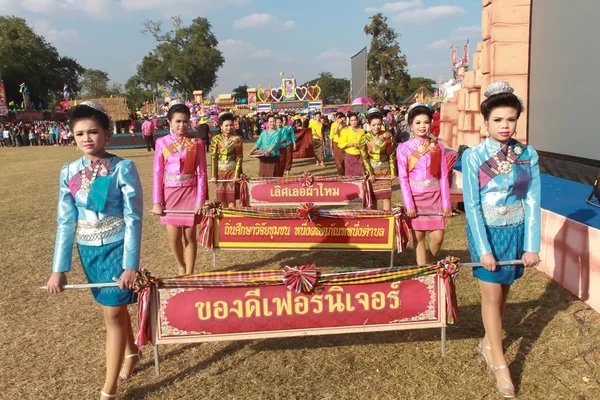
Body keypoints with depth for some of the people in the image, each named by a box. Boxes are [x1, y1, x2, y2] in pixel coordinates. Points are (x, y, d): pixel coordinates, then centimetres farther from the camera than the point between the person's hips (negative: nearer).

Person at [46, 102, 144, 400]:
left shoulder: (123, 168, -13)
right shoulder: (69, 172, -1)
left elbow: (133, 218, -13)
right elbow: (66, 222, 2)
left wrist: (131, 265, -17)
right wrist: (59, 268, 0)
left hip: (117, 247, -4)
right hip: (88, 250, 5)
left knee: (112, 313, -1)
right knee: (114, 306, 20)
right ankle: (131, 351, 46)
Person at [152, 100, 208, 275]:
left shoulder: (196, 144, -2)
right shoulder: (162, 143, 0)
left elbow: (201, 173, -2)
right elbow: (158, 174, 1)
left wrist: (201, 200, -8)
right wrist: (157, 201, -4)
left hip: (190, 193, -1)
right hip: (170, 194, 1)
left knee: (190, 235, 4)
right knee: (174, 237, 3)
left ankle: (189, 274, 18)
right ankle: (181, 267, 30)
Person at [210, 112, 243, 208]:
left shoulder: (237, 139, -2)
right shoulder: (216, 139, -1)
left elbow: (239, 158, -4)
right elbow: (213, 157, -1)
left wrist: (237, 175, -11)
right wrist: (214, 175, -4)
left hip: (233, 171, -1)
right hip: (220, 171, 2)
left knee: (232, 199, -7)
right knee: (222, 200, 7)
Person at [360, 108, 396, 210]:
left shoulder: (387, 136, -2)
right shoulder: (365, 138, -5)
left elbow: (391, 155, 0)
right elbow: (364, 158, -6)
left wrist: (393, 172, -4)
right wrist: (370, 173, -11)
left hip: (385, 170, 0)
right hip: (372, 170, 0)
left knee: (387, 195, -5)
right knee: (373, 196, 6)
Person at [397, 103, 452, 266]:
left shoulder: (438, 146, 4)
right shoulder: (404, 148, -3)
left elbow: (443, 175, 4)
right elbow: (403, 178, -5)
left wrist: (446, 203, -1)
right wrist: (409, 204, -11)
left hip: (434, 196, 2)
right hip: (415, 196, -2)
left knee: (438, 237, -1)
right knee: (418, 236, 2)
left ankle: (429, 263, 26)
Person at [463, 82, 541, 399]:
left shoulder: (528, 155, -4)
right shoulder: (473, 156, -11)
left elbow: (532, 201, -4)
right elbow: (471, 205, -12)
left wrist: (532, 245, -7)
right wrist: (483, 249, -15)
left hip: (517, 232, 3)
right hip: (486, 231, -3)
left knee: (503, 292, 13)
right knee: (491, 295, 3)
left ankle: (488, 343, 34)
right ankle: (499, 362, 17)